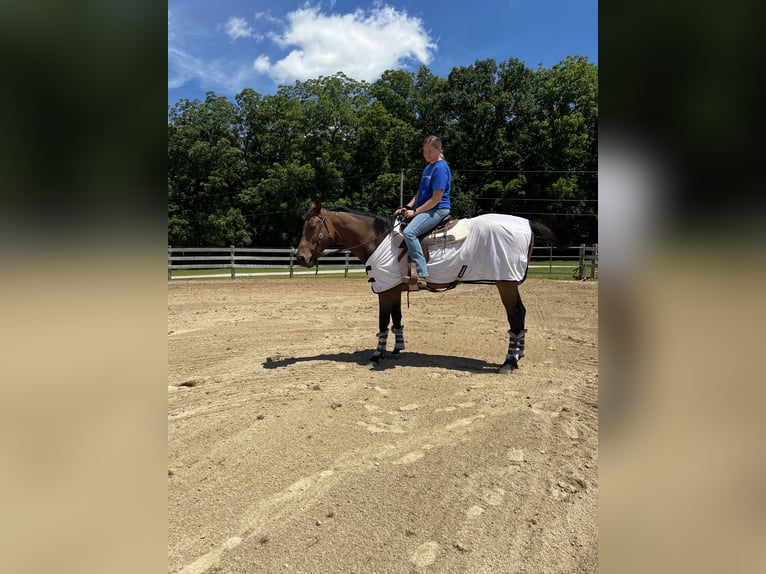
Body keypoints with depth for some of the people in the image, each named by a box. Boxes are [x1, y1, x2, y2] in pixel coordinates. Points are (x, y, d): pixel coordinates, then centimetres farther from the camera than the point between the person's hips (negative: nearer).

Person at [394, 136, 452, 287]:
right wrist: (407, 207, 5)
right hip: (425, 209, 10)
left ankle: (421, 274, -32)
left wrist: (415, 211, -15)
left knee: (409, 232, -31)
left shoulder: (441, 168, -11)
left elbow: (437, 198, -17)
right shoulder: (428, 168, 18)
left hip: (437, 210, -10)